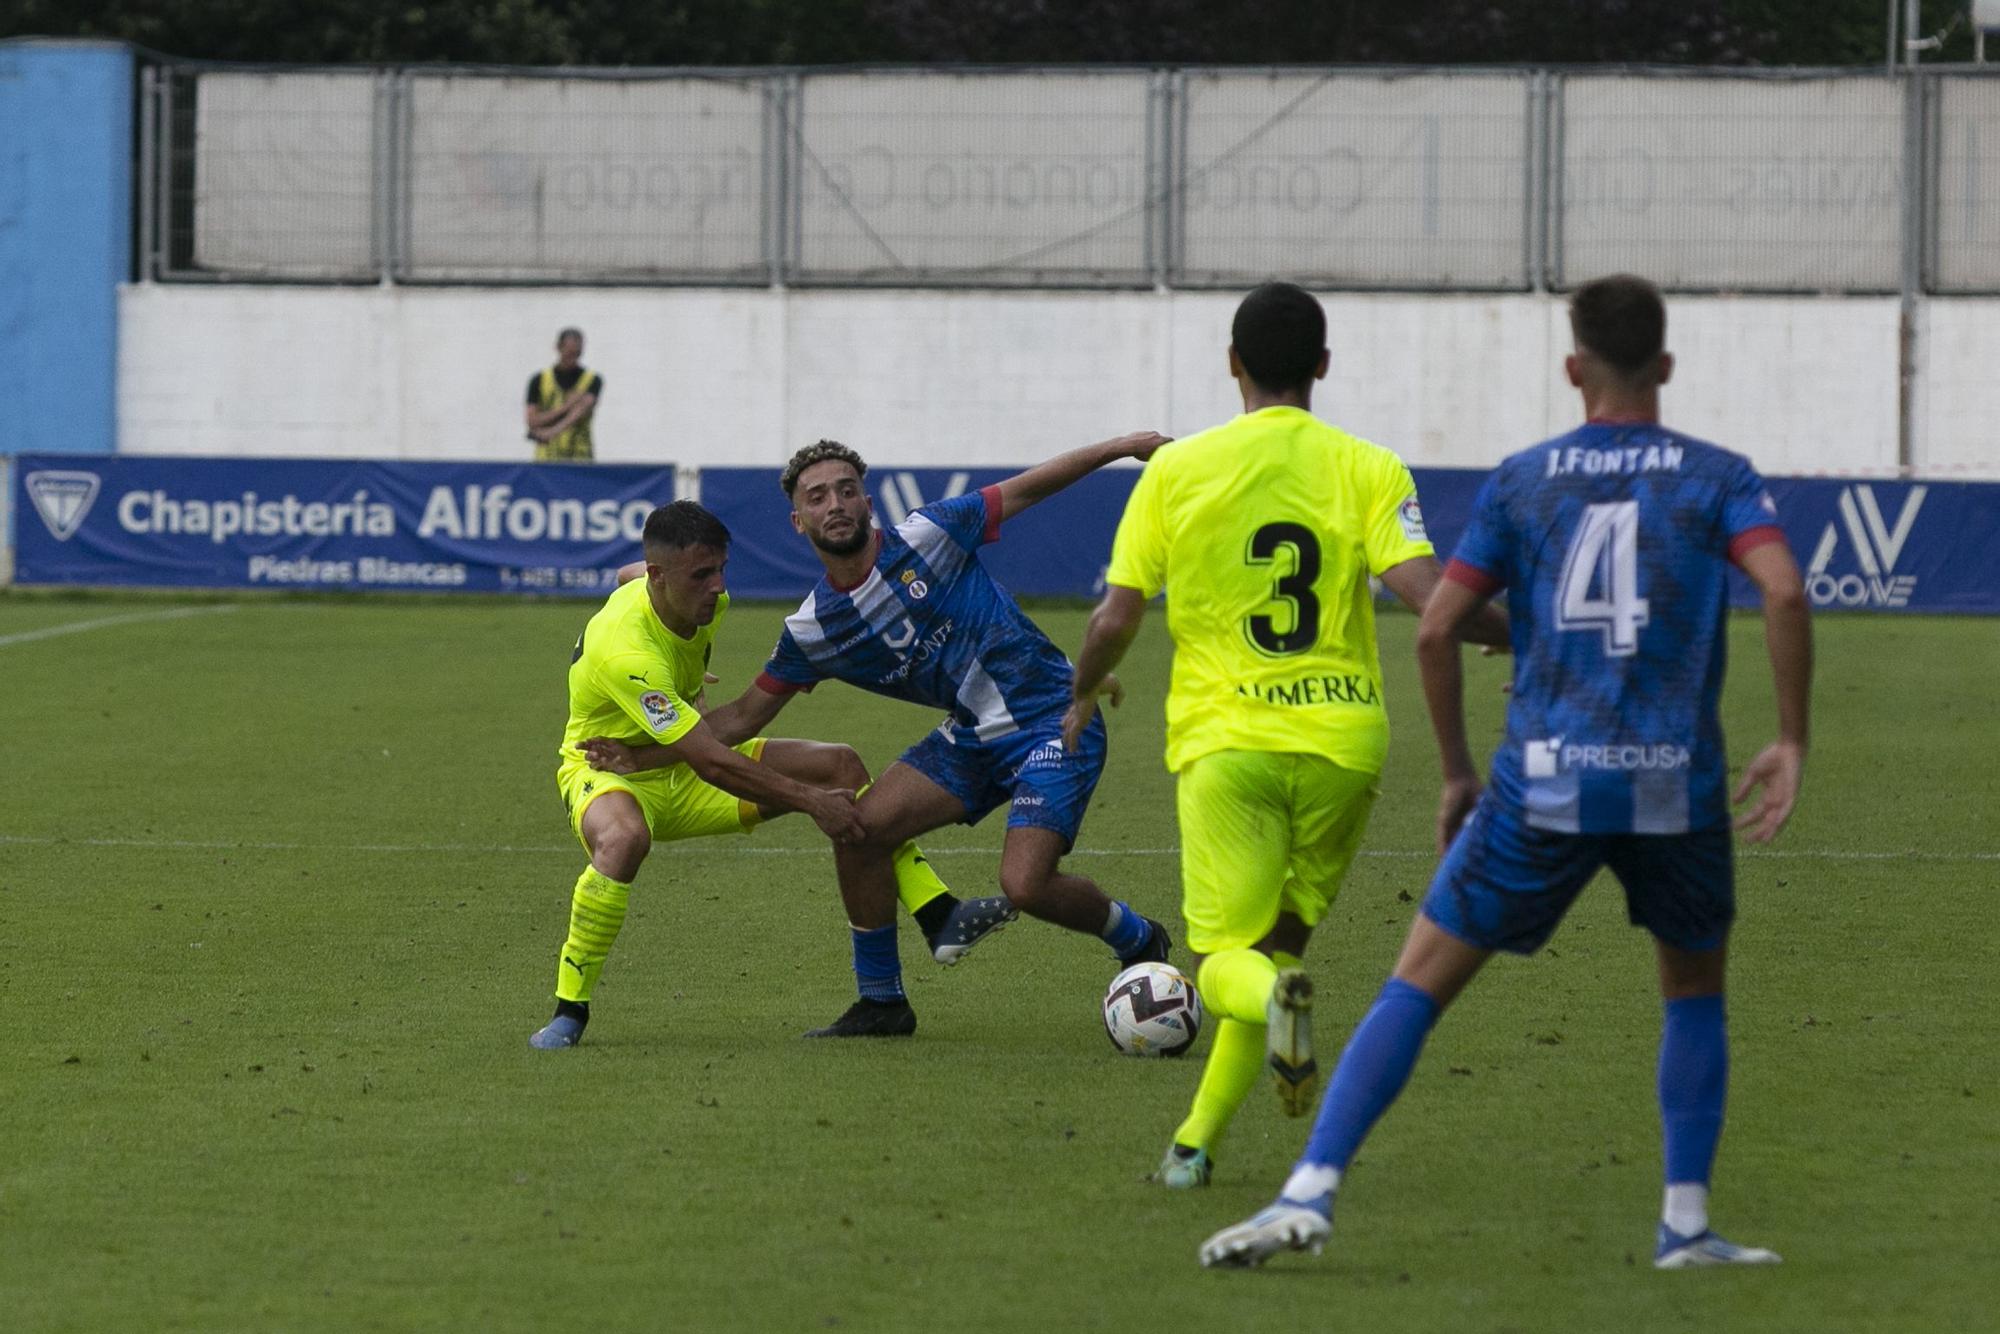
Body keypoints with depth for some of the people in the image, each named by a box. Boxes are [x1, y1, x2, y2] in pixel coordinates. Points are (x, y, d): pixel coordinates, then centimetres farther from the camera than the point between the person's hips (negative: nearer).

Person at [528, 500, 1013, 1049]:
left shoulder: (705, 603, -8)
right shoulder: (625, 650, -35)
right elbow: (709, 761, -36)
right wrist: (810, 801, -33)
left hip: (680, 769, 8)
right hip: (604, 772, -8)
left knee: (840, 765, -7)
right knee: (623, 838, -44)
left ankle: (939, 915, -7)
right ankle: (568, 1009, -28)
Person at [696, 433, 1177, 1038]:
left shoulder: (927, 536, -14)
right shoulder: (811, 632, -1)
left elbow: (1025, 489, -4)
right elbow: (743, 717, 8)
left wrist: (1122, 446, -7)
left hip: (1053, 722, -5)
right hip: (971, 734, 5)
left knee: (1024, 886, -21)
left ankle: (1137, 938, 11)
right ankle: (881, 1004, 5)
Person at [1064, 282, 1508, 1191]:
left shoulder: (1176, 469, 1)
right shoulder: (1366, 469, -1)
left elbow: (1115, 618, 2)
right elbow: (1426, 593, -12)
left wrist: (1082, 695, 22)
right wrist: (1510, 632, 7)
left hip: (1223, 740, -1)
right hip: (1340, 740, 1)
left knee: (1224, 959, 2)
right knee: (1280, 937, 18)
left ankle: (1275, 999, -35)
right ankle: (1197, 1142, 14)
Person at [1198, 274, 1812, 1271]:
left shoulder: (1520, 482, 8)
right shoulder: (1716, 478, 4)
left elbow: (1435, 629, 4)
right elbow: (1784, 593, -12)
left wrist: (1457, 772, 15)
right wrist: (1791, 741, -4)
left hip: (1544, 784, 0)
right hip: (1676, 783, 0)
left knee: (1417, 986, 5)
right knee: (1695, 991, 23)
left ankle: (1310, 1191, -6)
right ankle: (1686, 1224, 15)